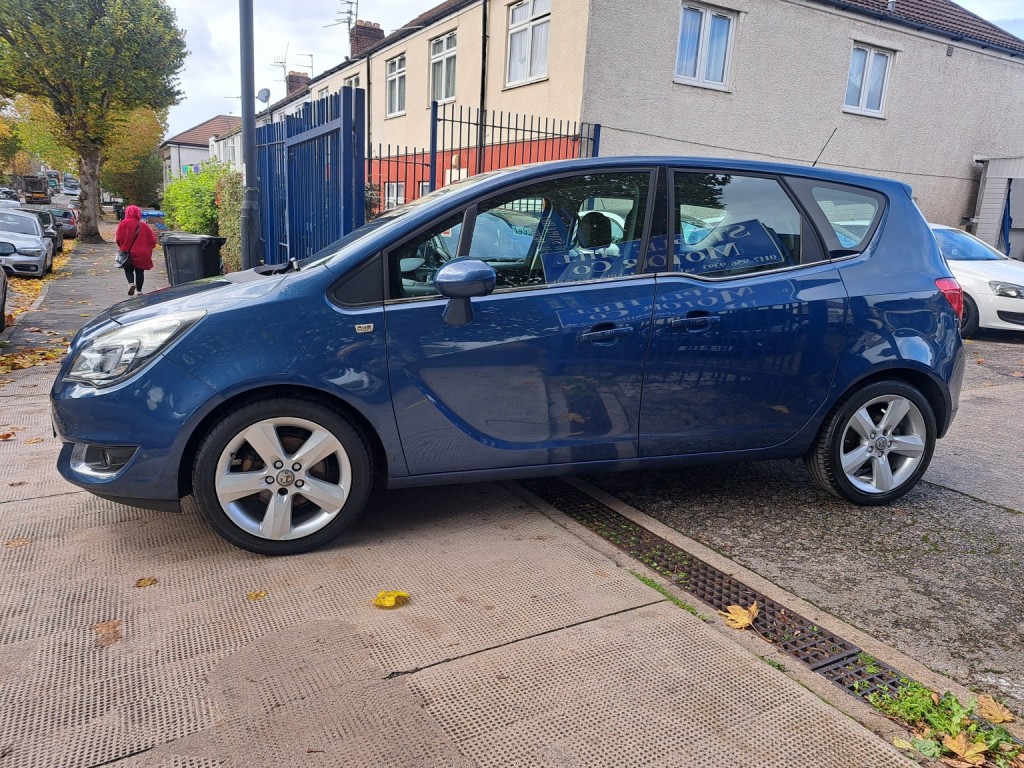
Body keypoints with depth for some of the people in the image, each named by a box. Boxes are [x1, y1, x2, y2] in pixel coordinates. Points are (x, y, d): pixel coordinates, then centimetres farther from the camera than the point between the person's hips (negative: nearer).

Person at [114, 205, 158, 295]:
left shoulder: (123, 224, -7)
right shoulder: (143, 225, -5)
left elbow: (118, 238, -6)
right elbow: (152, 239, -3)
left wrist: (121, 247, 13)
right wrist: (147, 248, 14)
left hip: (127, 253, 0)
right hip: (141, 253, 1)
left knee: (128, 269, 15)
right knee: (139, 271, 11)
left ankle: (131, 283, -11)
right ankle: (139, 290, 14)